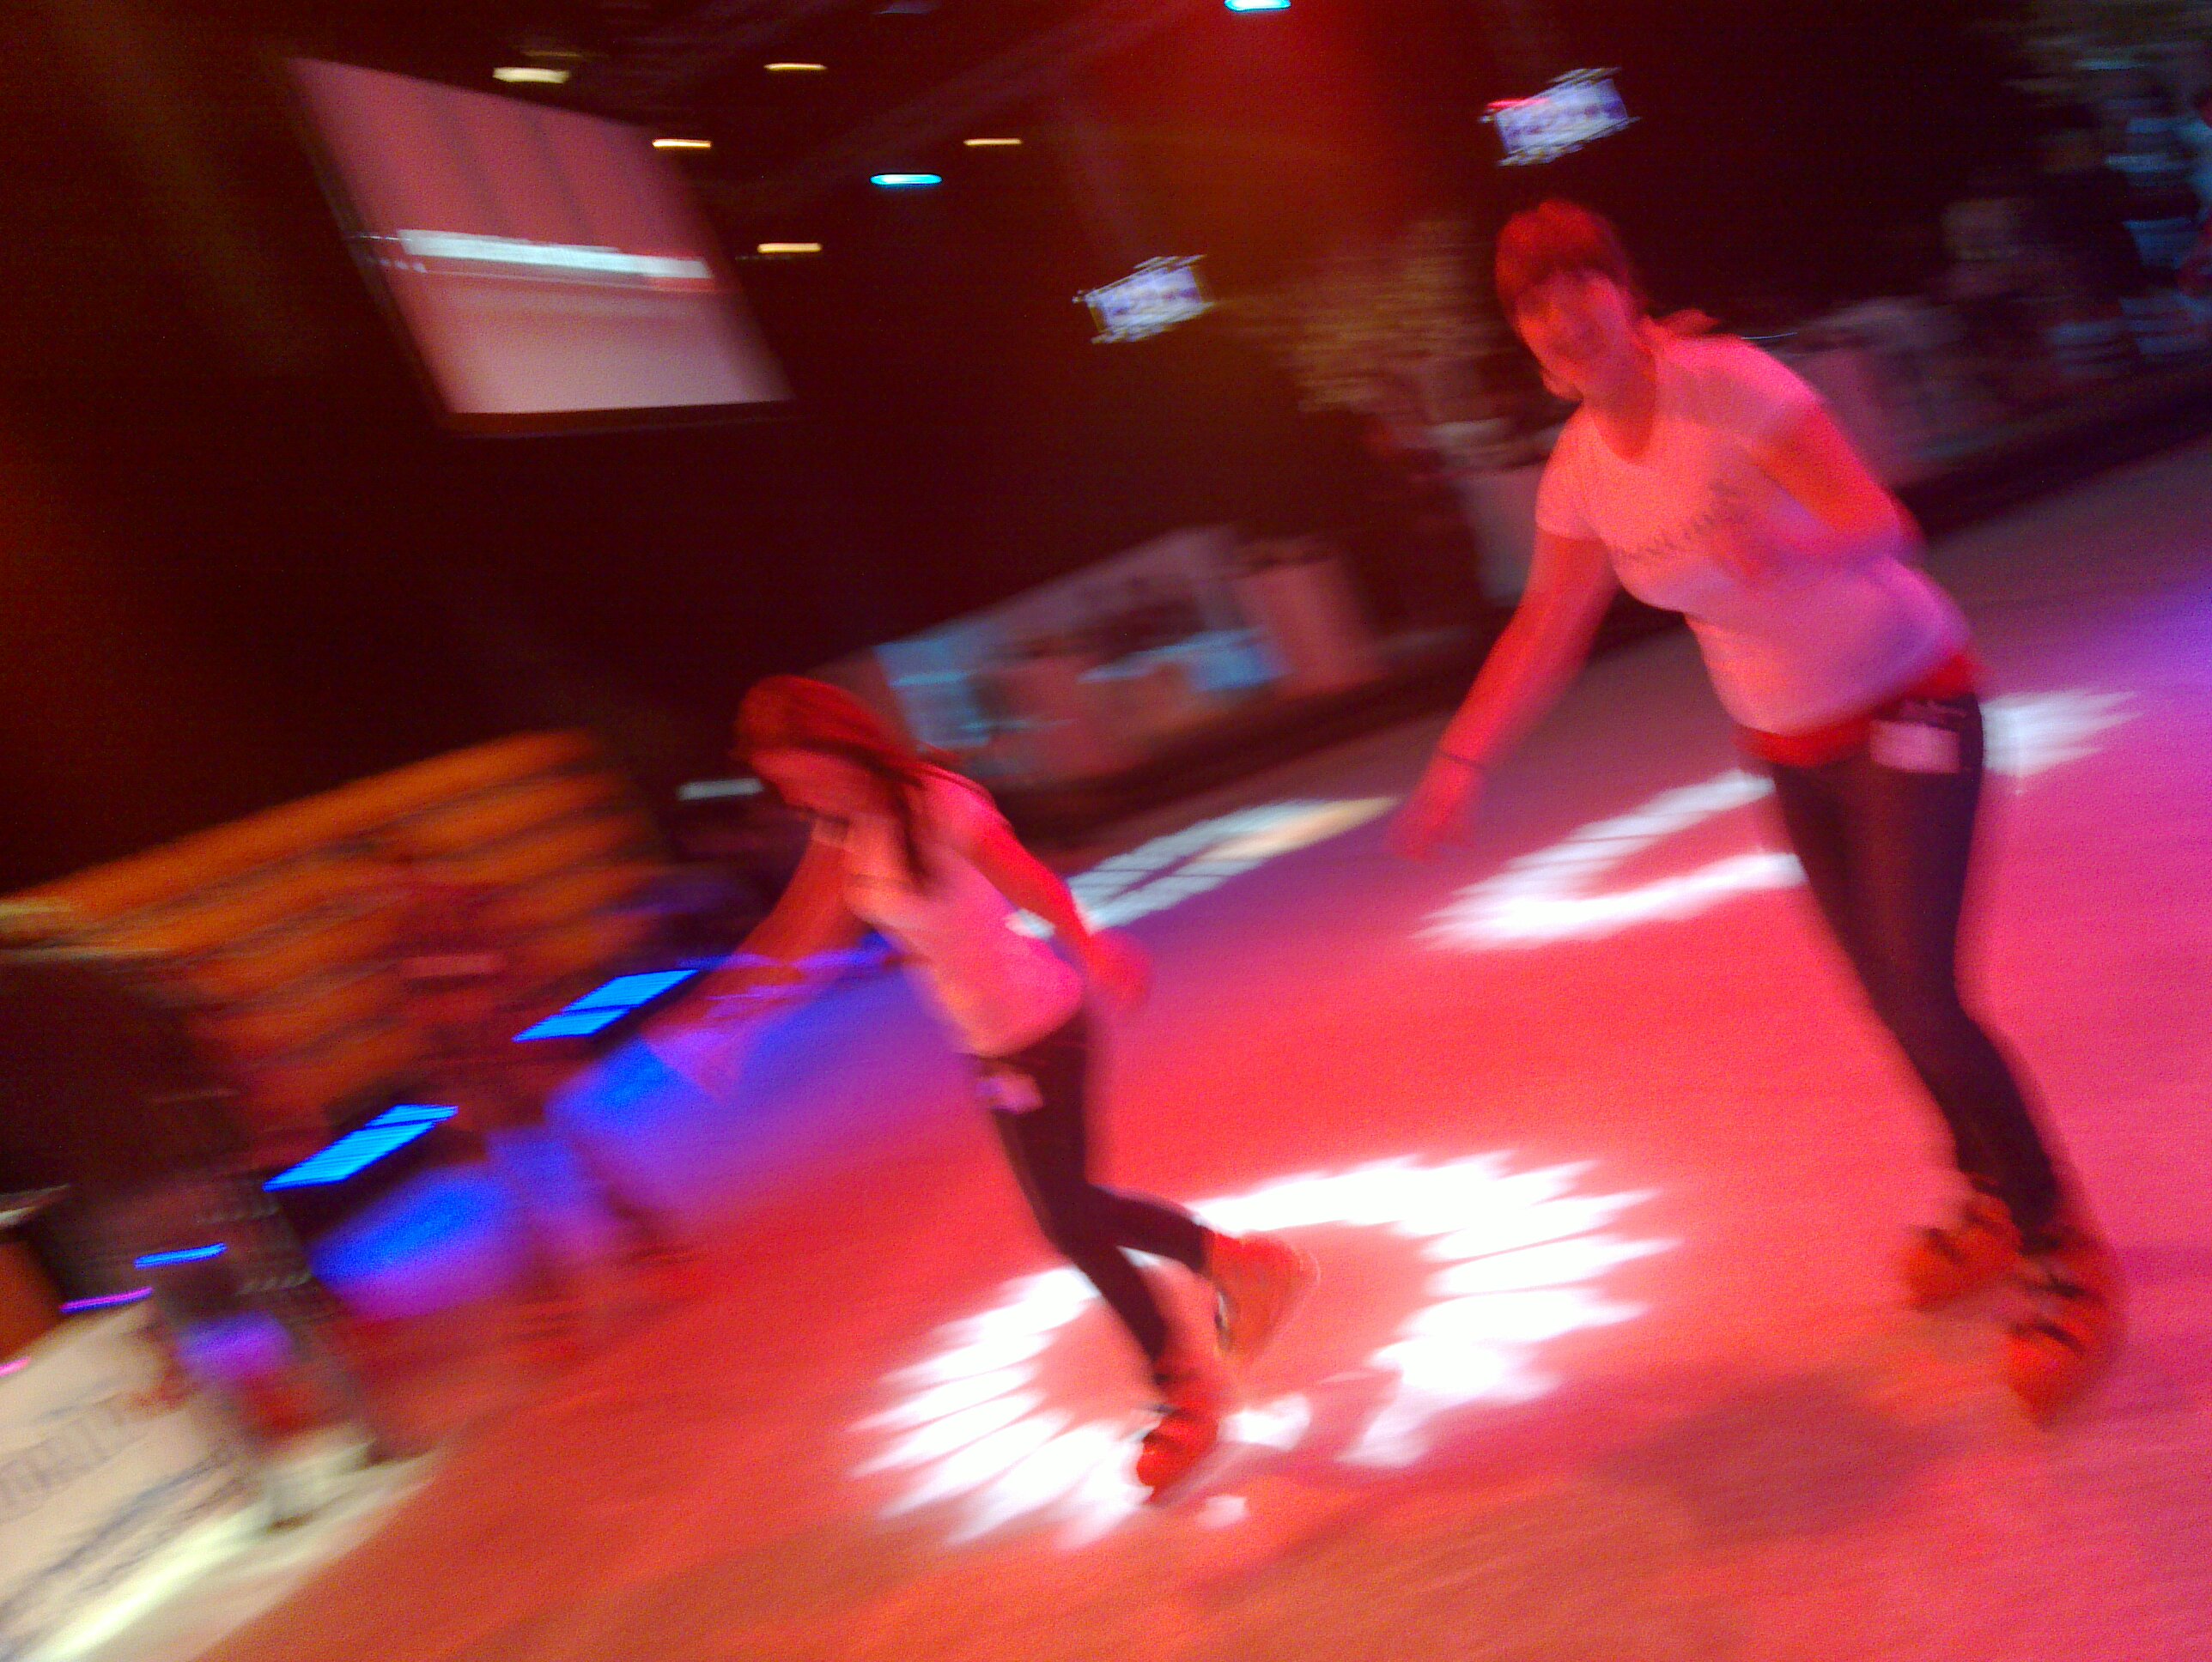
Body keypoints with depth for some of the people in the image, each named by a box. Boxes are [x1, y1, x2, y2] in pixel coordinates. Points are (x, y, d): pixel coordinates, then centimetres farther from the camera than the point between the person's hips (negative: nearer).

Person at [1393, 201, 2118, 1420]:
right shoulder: (1583, 470, -4)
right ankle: (1996, 1199, 36)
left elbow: (1881, 527, -31)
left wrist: (1787, 551, -52)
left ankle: (2066, 1258, 0)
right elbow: (1545, 630, 4)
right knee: (1891, 998, 14)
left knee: (1922, 1000, -16)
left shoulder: (1726, 385, -23)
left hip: (1908, 708, -6)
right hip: (1793, 749, 6)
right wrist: (1463, 760, -4)